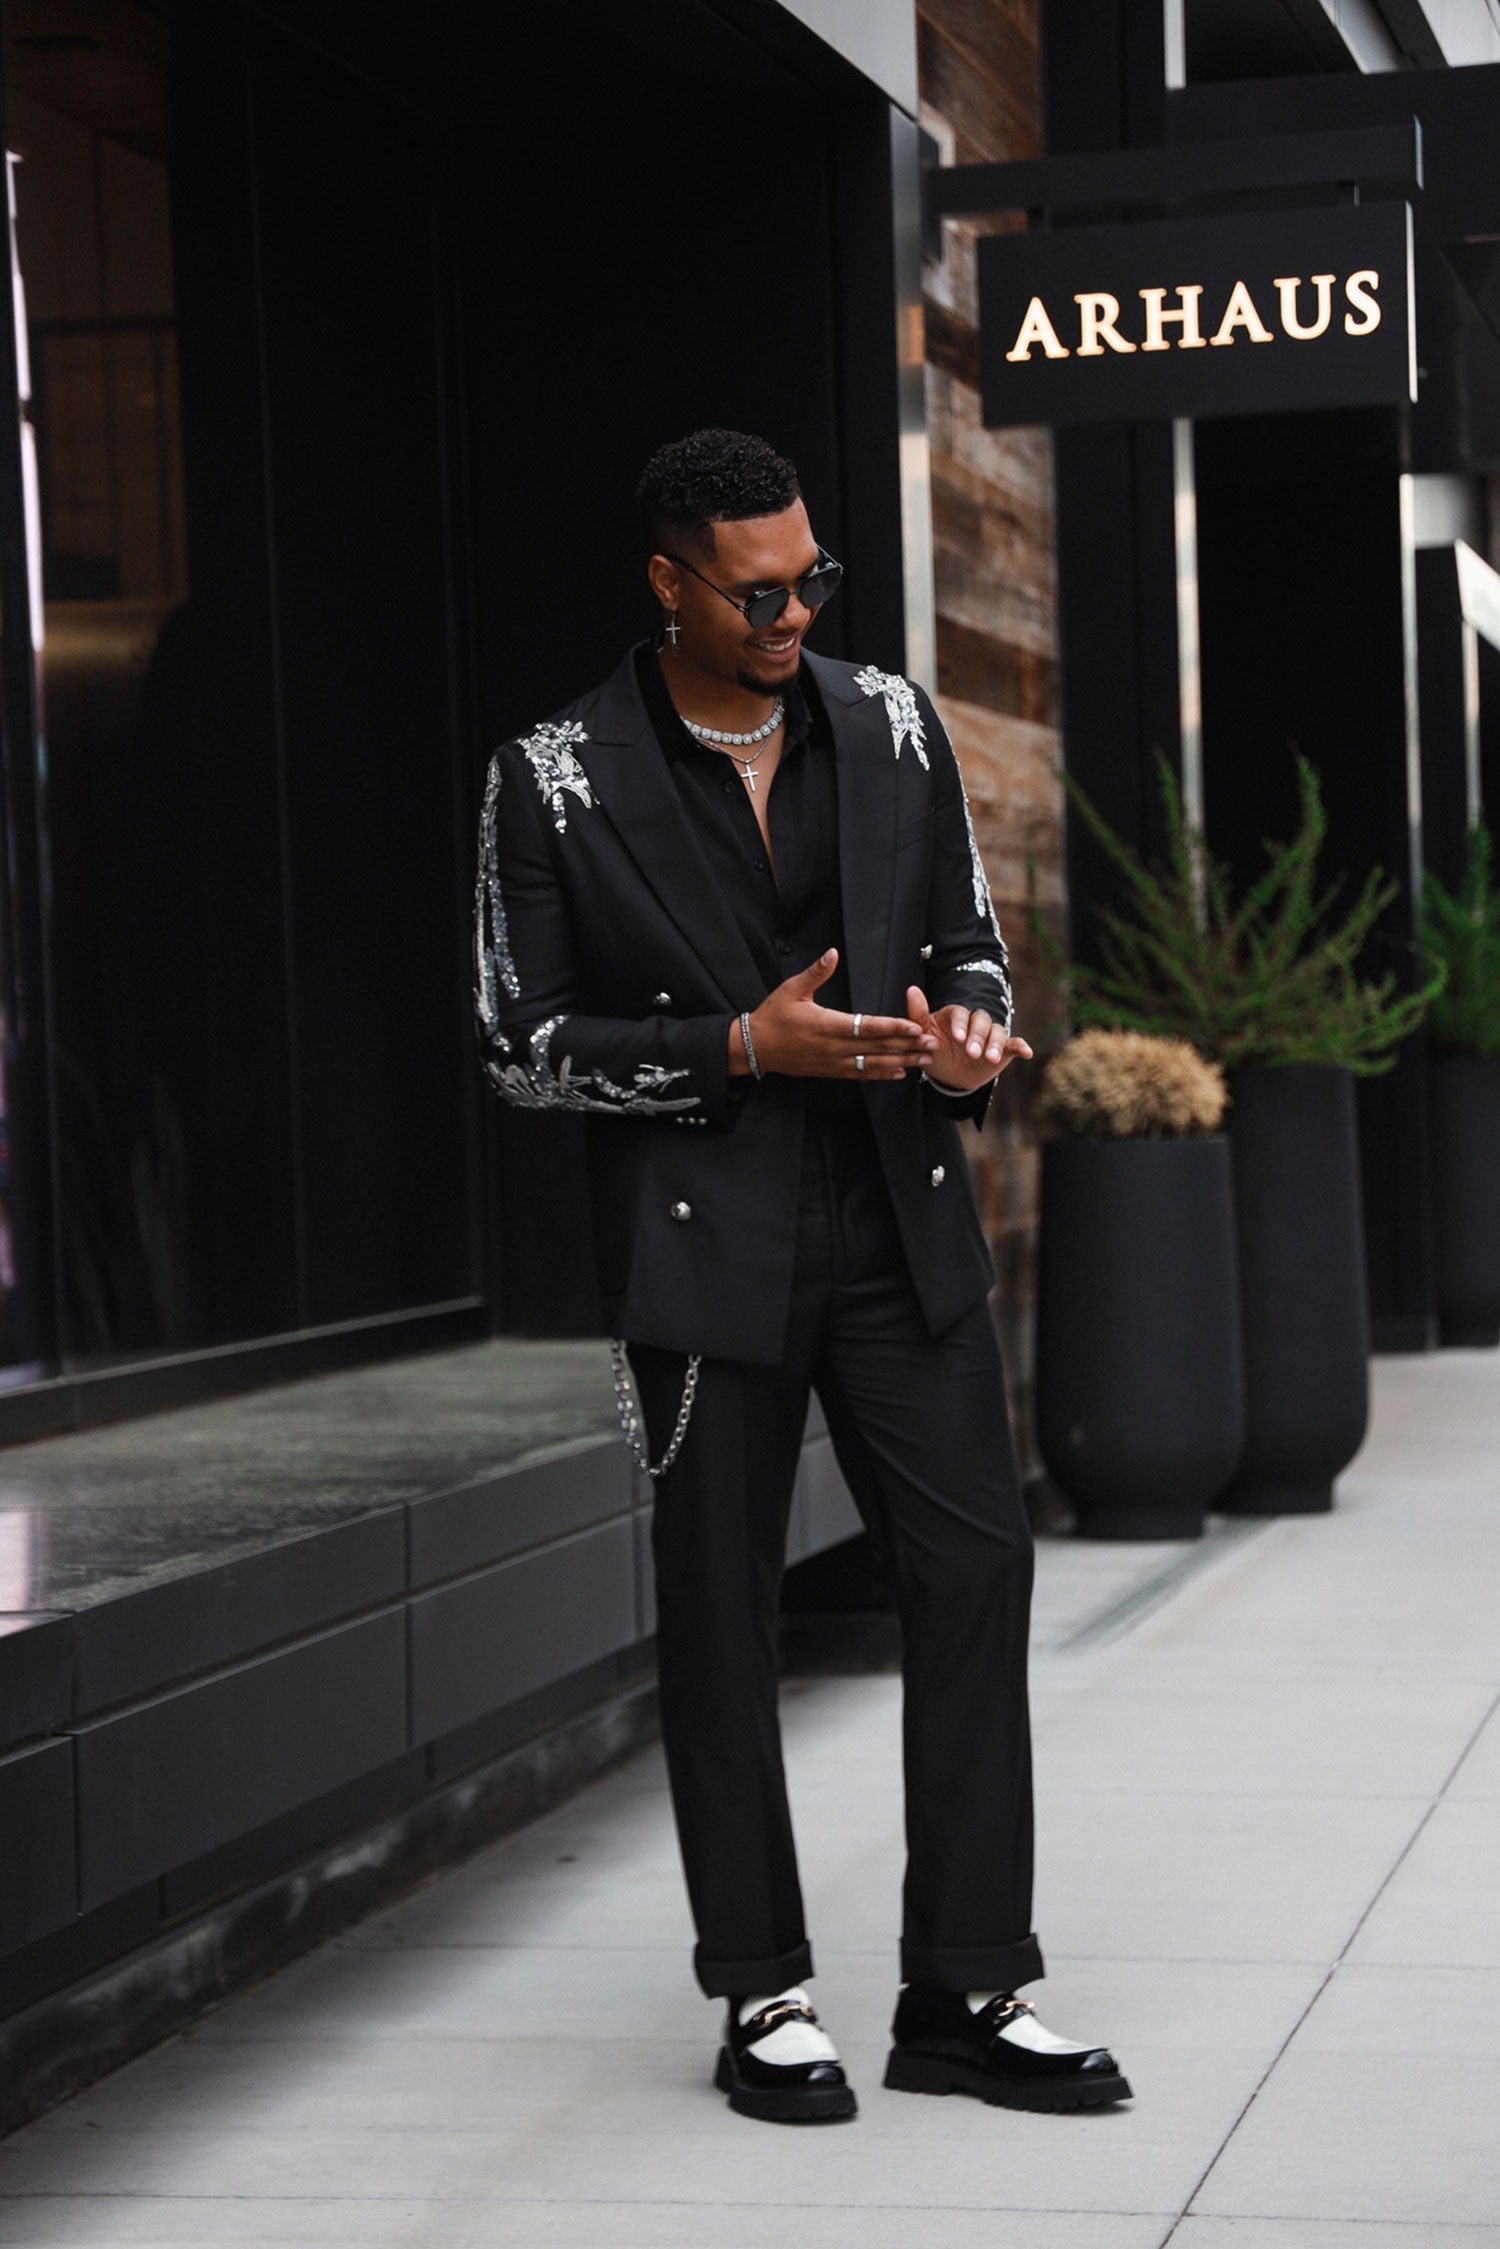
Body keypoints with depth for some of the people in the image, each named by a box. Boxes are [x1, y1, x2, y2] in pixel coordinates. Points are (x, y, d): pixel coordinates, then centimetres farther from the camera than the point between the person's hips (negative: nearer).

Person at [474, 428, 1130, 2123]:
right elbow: (521, 1044, -6)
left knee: (975, 1567, -1)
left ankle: (965, 1993, 9)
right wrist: (740, 1050, -17)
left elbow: (966, 937, 13)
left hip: (899, 1222, 4)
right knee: (718, 1611, 5)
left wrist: (968, 1031, -10)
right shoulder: (556, 782, -8)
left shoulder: (890, 726, 4)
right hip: (703, 1249, -3)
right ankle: (762, 2001, 19)